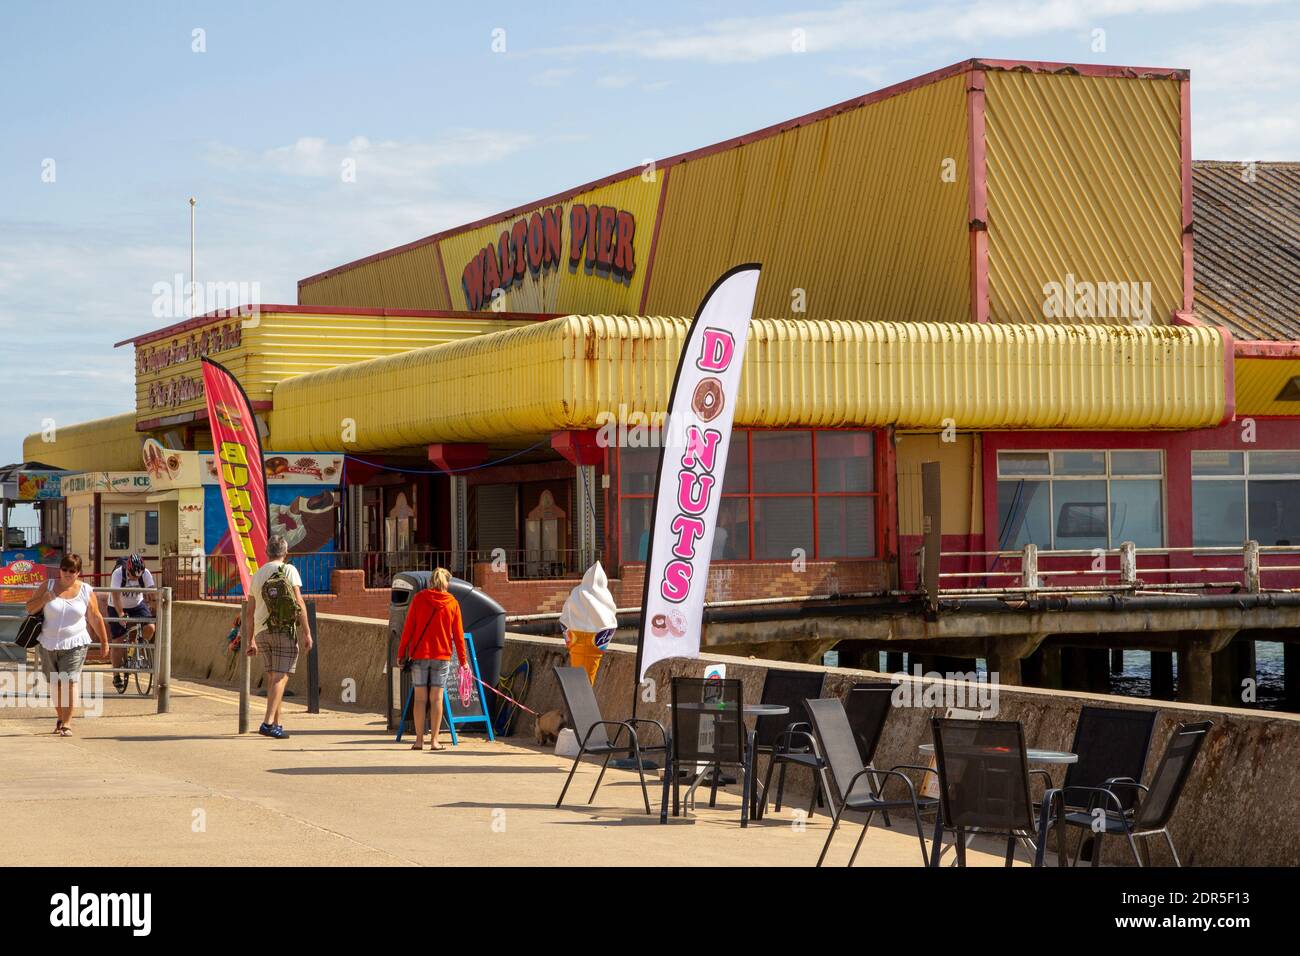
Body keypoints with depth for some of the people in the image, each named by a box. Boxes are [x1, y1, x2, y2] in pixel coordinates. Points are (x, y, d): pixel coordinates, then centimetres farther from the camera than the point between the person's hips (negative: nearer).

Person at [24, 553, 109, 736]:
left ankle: (67, 723, -13)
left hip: (74, 645, -3)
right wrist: (44, 599, -14)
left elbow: (95, 618, 8)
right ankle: (60, 718, 28)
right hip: (49, 645, 3)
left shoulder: (86, 591, 0)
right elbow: (30, 608, 5)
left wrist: (104, 641, 10)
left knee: (69, 682, -14)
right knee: (55, 683, 12)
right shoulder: (49, 586, 3)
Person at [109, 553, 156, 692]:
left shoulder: (145, 574, -20)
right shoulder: (118, 573, -28)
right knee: (118, 642, -7)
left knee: (150, 628, -22)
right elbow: (116, 596, -35)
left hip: (137, 605, 3)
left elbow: (152, 593, -25)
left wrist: (154, 609, -39)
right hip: (118, 608, -3)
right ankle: (116, 675, 4)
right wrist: (121, 614, -45)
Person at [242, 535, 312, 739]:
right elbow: (299, 603, -11)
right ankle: (268, 722, -20)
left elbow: (250, 611, 15)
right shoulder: (289, 570, -2)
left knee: (272, 677, 16)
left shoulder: (258, 574, 15)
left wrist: (250, 641, 20)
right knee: (281, 677, -9)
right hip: (284, 630, -6)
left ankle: (276, 723, 17)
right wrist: (307, 632, -10)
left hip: (262, 631, 6)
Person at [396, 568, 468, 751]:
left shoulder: (419, 599, 0)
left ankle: (419, 741, 3)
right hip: (442, 655, 0)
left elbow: (408, 628, -1)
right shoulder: (452, 603, 2)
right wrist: (463, 660, 10)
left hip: (419, 655, 0)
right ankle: (434, 741, 0)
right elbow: (458, 634, 4)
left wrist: (401, 653, 4)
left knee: (420, 698, 4)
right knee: (437, 698, 2)